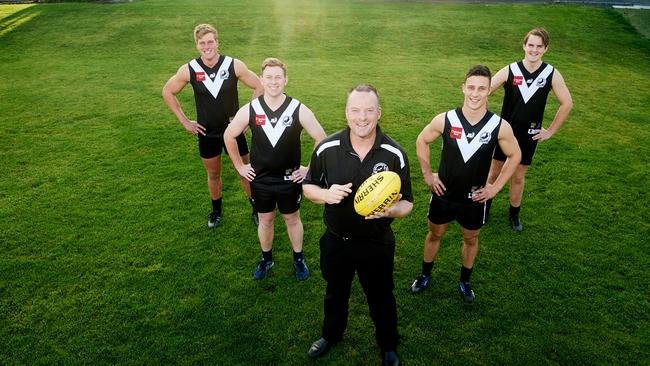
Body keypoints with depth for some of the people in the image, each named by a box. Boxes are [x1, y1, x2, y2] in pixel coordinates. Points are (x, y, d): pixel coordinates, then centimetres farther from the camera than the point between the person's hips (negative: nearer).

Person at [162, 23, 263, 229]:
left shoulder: (234, 66, -14)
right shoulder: (188, 70, -11)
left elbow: (258, 87, -4)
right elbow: (167, 92, 4)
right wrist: (184, 121, 0)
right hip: (207, 133, 1)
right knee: (213, 174, 17)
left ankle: (256, 208, 30)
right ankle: (216, 210, 39)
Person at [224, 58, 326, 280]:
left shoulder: (299, 110, -14)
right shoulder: (249, 110, -10)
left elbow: (321, 139, -6)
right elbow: (229, 136, 4)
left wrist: (310, 168, -5)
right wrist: (239, 166, 4)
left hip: (290, 179, -1)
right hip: (260, 179, 1)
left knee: (292, 219, 16)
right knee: (265, 220, 17)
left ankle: (299, 259, 36)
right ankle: (266, 259, 38)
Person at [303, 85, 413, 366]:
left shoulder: (395, 154, -16)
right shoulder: (326, 148, -14)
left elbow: (406, 203, -8)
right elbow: (308, 187, -1)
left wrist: (389, 210, -31)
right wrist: (325, 194, -24)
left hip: (377, 244, -1)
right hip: (336, 241, 2)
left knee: (381, 298, 20)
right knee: (335, 293, 26)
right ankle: (331, 334, 56)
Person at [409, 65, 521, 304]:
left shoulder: (500, 127, -17)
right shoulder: (444, 120, -18)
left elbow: (514, 156, 0)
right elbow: (422, 141, 0)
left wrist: (495, 187, -4)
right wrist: (427, 174, -2)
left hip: (475, 199, 0)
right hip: (443, 194, 0)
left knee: (471, 239, 20)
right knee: (435, 234, 20)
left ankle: (465, 282, 45)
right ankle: (425, 275, 44)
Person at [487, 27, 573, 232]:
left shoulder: (552, 75, -9)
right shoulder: (510, 71, -12)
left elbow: (567, 104, 1)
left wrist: (551, 131, 0)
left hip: (529, 136, 1)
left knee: (518, 177, 13)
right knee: (495, 172, 11)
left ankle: (514, 214, 31)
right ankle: (485, 207, 31)